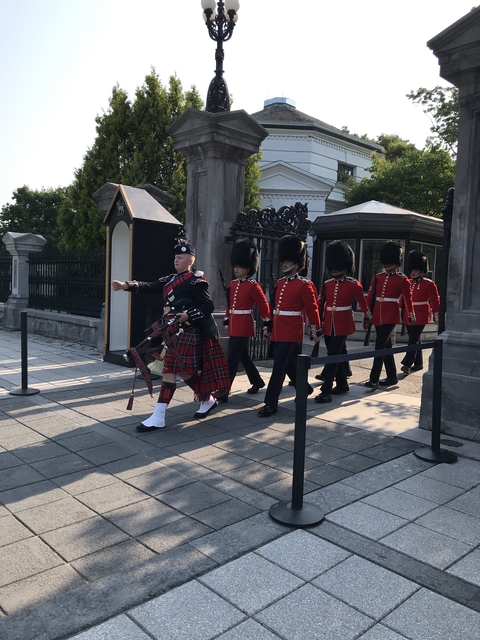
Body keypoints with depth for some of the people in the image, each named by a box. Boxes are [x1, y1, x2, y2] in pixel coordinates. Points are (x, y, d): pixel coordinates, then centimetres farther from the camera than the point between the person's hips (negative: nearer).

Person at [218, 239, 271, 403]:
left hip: (243, 326, -9)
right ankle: (257, 382, 38)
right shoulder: (233, 284, 11)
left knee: (231, 359, -9)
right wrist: (227, 322, 18)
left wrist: (267, 324, -6)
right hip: (234, 326, 9)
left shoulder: (253, 286, -11)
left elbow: (264, 305, -8)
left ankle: (223, 393, -6)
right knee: (243, 357, 19)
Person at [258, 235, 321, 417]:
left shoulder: (304, 285, -8)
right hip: (278, 332, 7)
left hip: (291, 334, -7)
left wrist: (316, 331, -1)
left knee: (279, 367, -8)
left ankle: (270, 404, -2)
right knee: (290, 365, 19)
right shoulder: (279, 283, 12)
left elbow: (312, 310, -5)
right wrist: (269, 327, 16)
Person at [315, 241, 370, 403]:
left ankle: (326, 391, -10)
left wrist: (367, 317, 20)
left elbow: (362, 302, 8)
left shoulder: (354, 285, -5)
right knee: (337, 354, 15)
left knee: (332, 356, -11)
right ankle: (342, 384, 31)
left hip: (342, 325, -5)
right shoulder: (326, 284, 6)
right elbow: (320, 304, 4)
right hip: (328, 325, 5)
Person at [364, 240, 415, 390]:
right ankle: (392, 377, 25)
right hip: (378, 316, 6)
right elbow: (370, 297, 9)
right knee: (386, 345, 13)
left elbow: (408, 298, 2)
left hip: (391, 316, -6)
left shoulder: (402, 279, -4)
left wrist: (411, 315, 9)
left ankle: (374, 379, -12)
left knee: (380, 344, -14)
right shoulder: (377, 277, 9)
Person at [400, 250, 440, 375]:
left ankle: (407, 364, -12)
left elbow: (435, 301, -3)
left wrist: (436, 317, -4)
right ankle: (418, 364, 21)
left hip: (420, 317, -5)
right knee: (416, 339, 12)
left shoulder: (429, 284, -4)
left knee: (413, 339, -11)